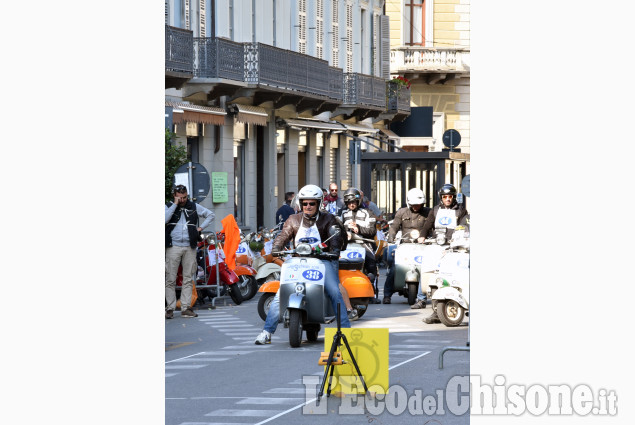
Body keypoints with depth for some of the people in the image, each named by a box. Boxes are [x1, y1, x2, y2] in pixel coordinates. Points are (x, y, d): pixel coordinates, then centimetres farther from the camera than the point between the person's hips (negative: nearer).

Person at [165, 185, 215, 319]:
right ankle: (170, 308, 0)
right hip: (173, 246, -2)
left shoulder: (194, 207, 13)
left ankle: (186, 308, 4)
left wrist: (201, 227, 10)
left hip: (189, 247, 2)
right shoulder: (168, 207, 6)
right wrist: (175, 205, -11)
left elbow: (210, 214, 22)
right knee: (170, 279, -4)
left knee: (188, 279, 2)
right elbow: (165, 219, -14)